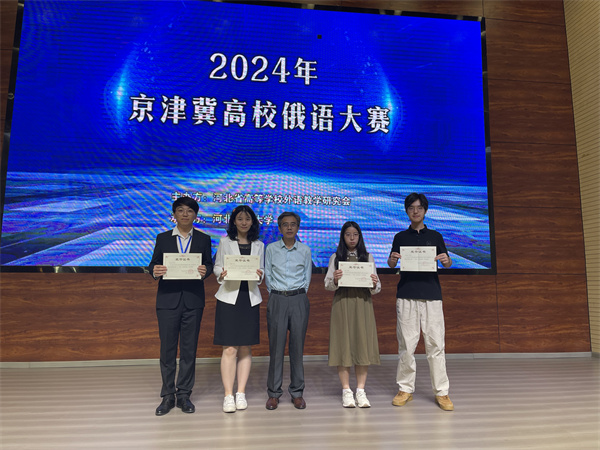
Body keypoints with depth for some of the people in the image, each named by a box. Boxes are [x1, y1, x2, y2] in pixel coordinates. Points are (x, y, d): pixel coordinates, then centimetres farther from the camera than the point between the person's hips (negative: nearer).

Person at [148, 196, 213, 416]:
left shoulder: (203, 239, 8)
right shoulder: (163, 238, 8)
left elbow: (209, 265, 5)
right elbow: (154, 265, 5)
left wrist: (205, 271, -18)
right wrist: (155, 271, -18)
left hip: (193, 300, 0)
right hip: (168, 299, 0)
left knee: (189, 349, 7)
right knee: (167, 349, 5)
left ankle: (184, 395, 19)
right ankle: (168, 396, 18)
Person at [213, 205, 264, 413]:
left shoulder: (258, 245, 11)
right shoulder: (225, 242, 6)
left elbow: (262, 270, 13)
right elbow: (216, 267, 6)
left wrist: (259, 274, -9)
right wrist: (221, 274, -15)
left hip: (250, 299, 2)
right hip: (229, 298, -2)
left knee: (246, 349, 6)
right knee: (230, 349, -4)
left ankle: (241, 393, 16)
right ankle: (228, 395, 5)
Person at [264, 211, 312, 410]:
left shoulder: (305, 250, 6)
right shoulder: (271, 249, 5)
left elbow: (307, 277, 11)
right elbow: (268, 275, 8)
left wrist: (298, 295, 7)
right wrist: (277, 295, 7)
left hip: (299, 299, 1)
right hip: (277, 299, 0)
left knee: (297, 346, 4)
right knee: (276, 347, 1)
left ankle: (297, 392, 16)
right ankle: (274, 392, 14)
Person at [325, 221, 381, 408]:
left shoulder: (368, 257, 10)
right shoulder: (336, 258, 7)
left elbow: (376, 289, 7)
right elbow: (328, 285, 1)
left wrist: (374, 284, -16)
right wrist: (334, 280, -20)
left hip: (362, 304, 1)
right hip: (342, 304, -1)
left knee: (363, 344, 0)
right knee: (343, 345, -1)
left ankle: (361, 391, 10)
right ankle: (346, 391, 9)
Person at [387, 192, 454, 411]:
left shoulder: (435, 236, 12)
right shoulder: (401, 237, 12)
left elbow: (447, 264, 12)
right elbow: (391, 265, 9)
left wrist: (446, 260, -11)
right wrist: (392, 259, -14)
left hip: (431, 295, 0)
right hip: (406, 295, 0)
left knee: (435, 343, 0)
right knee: (406, 344, 2)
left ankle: (441, 392, 11)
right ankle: (405, 389, 14)